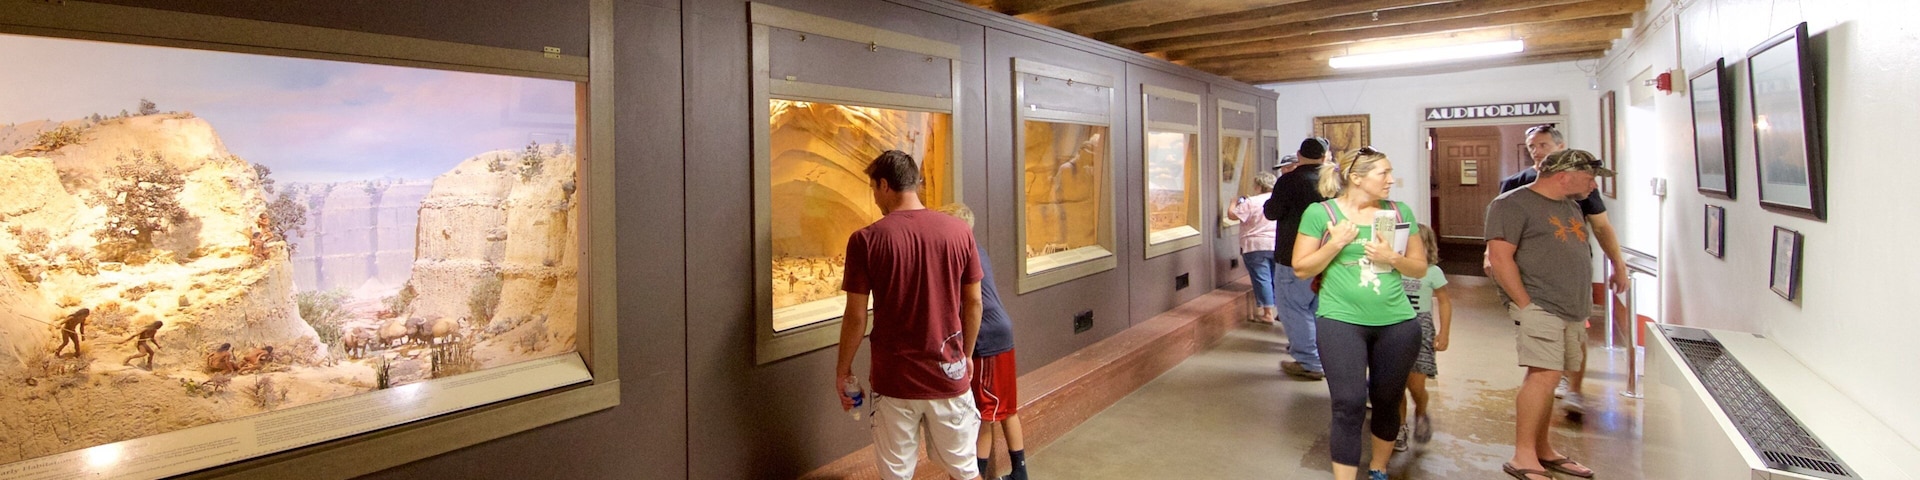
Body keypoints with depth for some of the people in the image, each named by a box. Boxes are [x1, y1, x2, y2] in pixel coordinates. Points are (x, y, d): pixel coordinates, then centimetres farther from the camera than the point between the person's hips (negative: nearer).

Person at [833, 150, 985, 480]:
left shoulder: (865, 240, -11)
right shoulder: (959, 231, -4)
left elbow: (856, 317, -8)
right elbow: (974, 302, 3)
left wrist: (843, 370, 6)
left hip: (895, 379, -2)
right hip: (949, 375, 2)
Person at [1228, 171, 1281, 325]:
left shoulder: (1251, 202, -15)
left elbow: (1232, 215, -11)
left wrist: (1234, 203, 10)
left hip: (1257, 246, -6)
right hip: (1277, 245, 6)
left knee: (1262, 278, -2)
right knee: (1276, 278, 14)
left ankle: (1267, 313, -3)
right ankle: (1277, 310, 21)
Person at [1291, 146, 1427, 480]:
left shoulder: (1400, 212, 5)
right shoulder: (1320, 212, -4)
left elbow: (1420, 267, 9)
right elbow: (1301, 269, -4)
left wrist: (1392, 258, -11)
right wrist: (1336, 243, -17)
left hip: (1397, 323, 4)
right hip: (1341, 321, -4)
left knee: (1387, 402, 15)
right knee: (1349, 406, -7)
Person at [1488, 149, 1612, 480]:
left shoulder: (1571, 206, 19)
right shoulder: (1513, 204, -7)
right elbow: (1499, 258, -14)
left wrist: (1583, 310, 18)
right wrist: (1525, 304, -16)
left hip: (1571, 311, 8)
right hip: (1539, 307, -8)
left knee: (1544, 378, 11)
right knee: (1544, 375, -15)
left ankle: (1543, 450, 18)